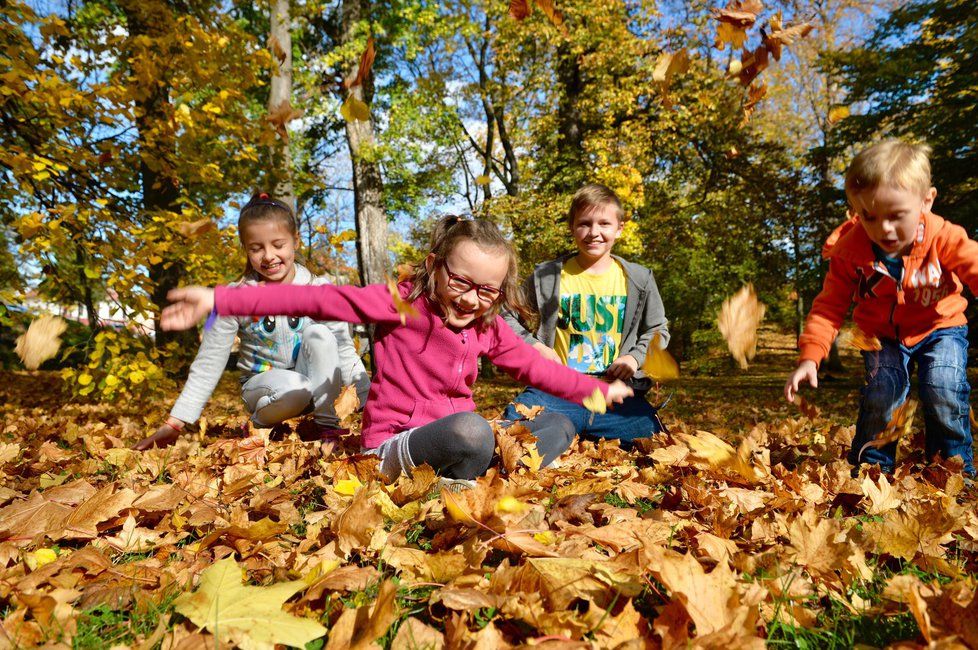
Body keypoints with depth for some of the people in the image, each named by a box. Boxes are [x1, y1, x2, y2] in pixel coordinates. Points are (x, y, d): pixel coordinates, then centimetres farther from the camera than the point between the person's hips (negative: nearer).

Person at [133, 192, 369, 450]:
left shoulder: (319, 290, -10)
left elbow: (345, 350, -6)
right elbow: (207, 365, -8)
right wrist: (174, 423, -11)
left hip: (313, 381, 2)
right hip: (264, 385, -2)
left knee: (319, 334, -27)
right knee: (294, 389, -36)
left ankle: (327, 423, -15)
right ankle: (258, 423, -3)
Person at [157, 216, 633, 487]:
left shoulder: (488, 327, 7)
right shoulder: (402, 303, -10)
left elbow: (532, 365, 19)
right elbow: (316, 299, -16)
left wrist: (597, 391, 19)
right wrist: (217, 300, -21)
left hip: (458, 437, 7)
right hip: (396, 442, -7)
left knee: (559, 427, -1)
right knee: (471, 429, -39)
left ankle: (479, 481, -22)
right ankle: (455, 493, -10)